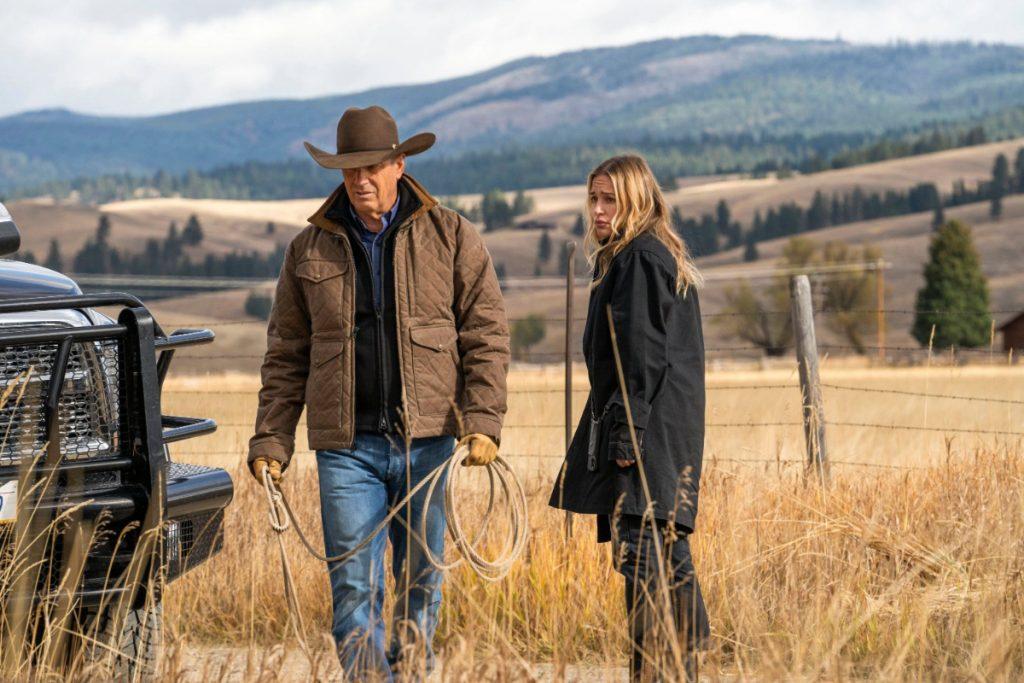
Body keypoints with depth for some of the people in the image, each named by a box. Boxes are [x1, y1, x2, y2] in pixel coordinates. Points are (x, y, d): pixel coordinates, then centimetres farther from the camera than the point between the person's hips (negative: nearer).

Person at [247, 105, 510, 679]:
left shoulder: (451, 237, 3)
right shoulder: (310, 249, 8)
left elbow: (487, 334, 1)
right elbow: (286, 355, 10)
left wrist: (483, 422, -9)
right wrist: (271, 441, 3)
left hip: (426, 438, 0)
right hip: (346, 444, 1)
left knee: (421, 579, 8)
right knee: (354, 586, -4)